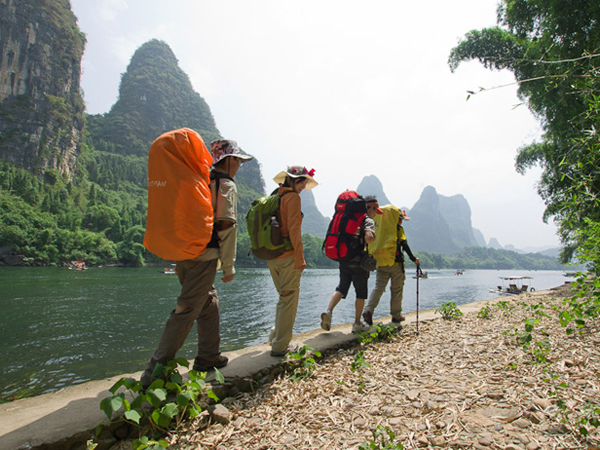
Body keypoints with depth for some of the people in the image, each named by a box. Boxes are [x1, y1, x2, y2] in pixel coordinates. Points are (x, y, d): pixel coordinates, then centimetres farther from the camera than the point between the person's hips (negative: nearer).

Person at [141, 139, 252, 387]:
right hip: (204, 256, -8)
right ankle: (157, 368, 0)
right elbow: (227, 226, -11)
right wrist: (229, 266, -7)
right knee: (187, 309, -4)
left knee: (208, 302, 18)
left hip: (184, 253, 8)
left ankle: (209, 357, 27)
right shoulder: (226, 185, -5)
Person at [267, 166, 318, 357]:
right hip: (287, 256, -8)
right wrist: (300, 257, -14)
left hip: (271, 257, 8)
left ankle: (275, 338, 24)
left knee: (284, 297, 20)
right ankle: (280, 346, 8)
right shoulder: (292, 197, -9)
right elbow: (294, 228, -16)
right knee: (289, 299, 2)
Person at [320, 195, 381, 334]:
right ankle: (357, 324, 16)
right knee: (361, 292, 9)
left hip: (344, 259, 6)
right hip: (358, 262, -6)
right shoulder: (368, 221, -7)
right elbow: (368, 238, -24)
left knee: (342, 288, 14)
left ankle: (328, 311, -8)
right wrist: (374, 237, -2)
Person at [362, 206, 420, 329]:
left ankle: (368, 310, -15)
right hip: (395, 263, -4)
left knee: (378, 288, 3)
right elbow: (404, 245, -9)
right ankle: (396, 317, 14)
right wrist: (414, 259, -3)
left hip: (381, 263, 5)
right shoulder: (398, 229, -1)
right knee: (397, 290, 7)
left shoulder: (380, 227, 14)